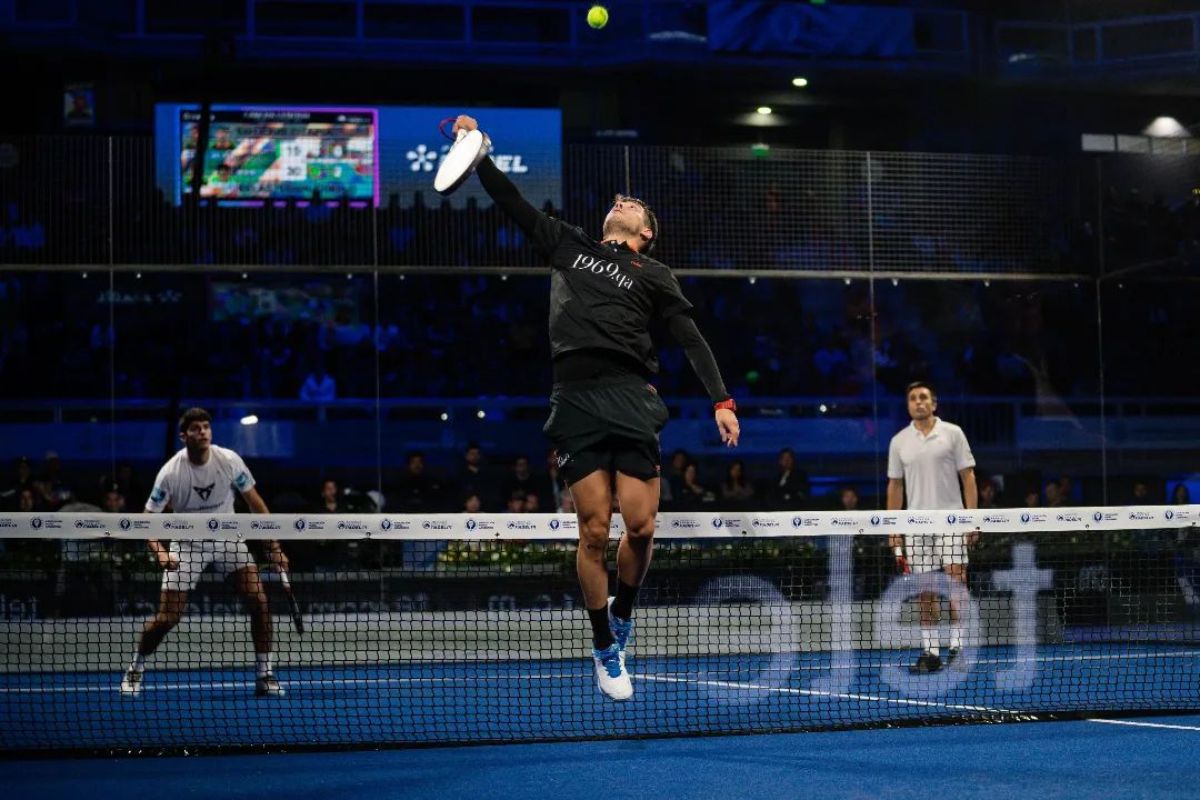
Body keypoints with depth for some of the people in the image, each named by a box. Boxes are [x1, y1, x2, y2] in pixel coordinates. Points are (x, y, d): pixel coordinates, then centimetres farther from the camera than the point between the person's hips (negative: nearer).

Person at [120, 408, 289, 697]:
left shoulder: (229, 461, -14)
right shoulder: (171, 473, -19)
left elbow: (255, 503, -4)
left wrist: (274, 547, -7)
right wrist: (160, 552, -34)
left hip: (227, 540, 2)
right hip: (187, 546, -2)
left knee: (259, 601, -14)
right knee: (167, 618, -8)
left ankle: (265, 675, -3)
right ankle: (135, 669, 19)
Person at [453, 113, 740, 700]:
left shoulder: (653, 275, 16)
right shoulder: (567, 245, 23)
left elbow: (691, 338, 8)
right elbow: (513, 203, 28)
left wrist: (721, 399, -3)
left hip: (632, 403, -1)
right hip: (576, 403, 1)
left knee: (640, 526, -7)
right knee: (594, 531, -4)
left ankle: (622, 613, 22)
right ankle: (605, 649, 9)